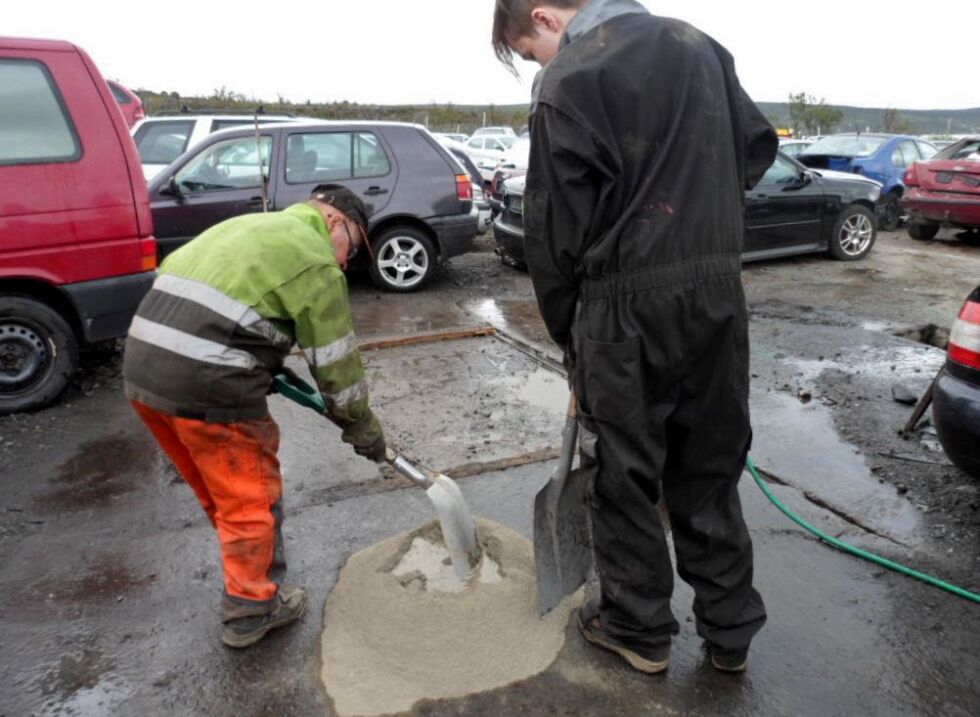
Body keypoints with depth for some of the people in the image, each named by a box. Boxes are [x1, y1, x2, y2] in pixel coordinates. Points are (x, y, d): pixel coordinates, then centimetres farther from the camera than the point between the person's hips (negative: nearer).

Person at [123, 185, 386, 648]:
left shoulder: (247, 225, 23)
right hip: (205, 385, -9)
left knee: (219, 488, 24)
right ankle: (252, 609, 26)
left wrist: (271, 367, 22)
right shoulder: (314, 261, -4)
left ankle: (249, 576, 42)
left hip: (142, 367, 9)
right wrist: (363, 428, 11)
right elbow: (335, 361, -3)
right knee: (252, 496, 10)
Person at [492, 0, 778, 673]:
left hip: (629, 300, -6)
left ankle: (638, 628, 27)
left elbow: (556, 232, -8)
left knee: (625, 473, 10)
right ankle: (730, 627, 32)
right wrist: (698, 209, 14)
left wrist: (566, 333, 3)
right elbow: (759, 145, 17)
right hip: (721, 289, 7)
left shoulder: (568, 82, -8)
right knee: (712, 467, 17)